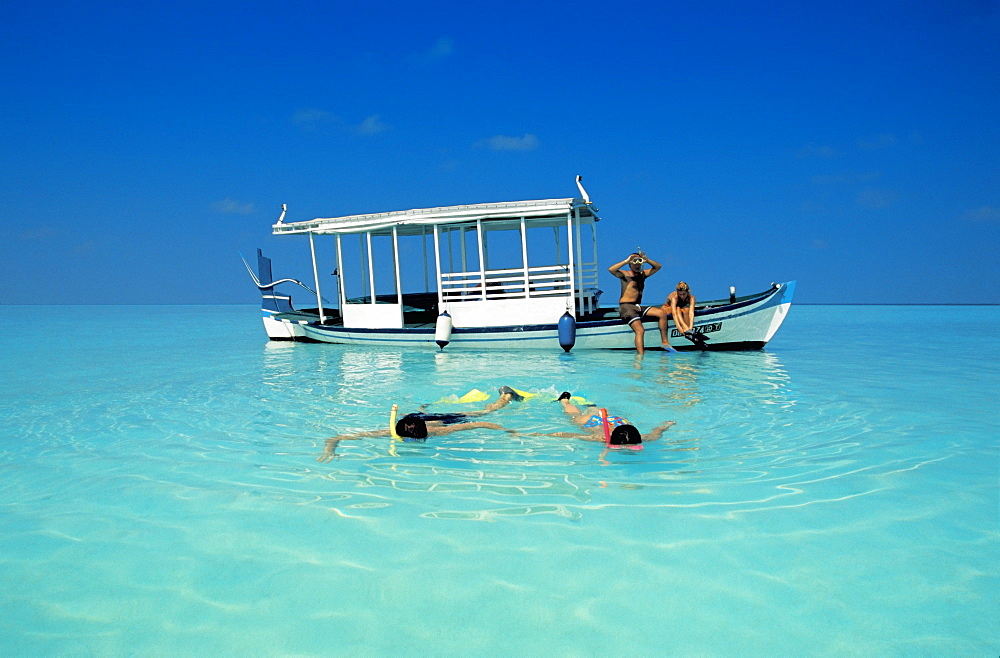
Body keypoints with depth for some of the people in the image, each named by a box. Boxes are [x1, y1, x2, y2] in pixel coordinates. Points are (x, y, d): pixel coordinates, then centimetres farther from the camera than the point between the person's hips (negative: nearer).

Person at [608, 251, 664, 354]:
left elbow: (658, 267, 18)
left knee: (661, 312, -10)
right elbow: (611, 269, -18)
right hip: (626, 307, -7)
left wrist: (647, 260, 1)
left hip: (638, 307, 7)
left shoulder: (643, 274, 17)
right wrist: (626, 261, -17)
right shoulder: (625, 274, 0)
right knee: (640, 331, -22)